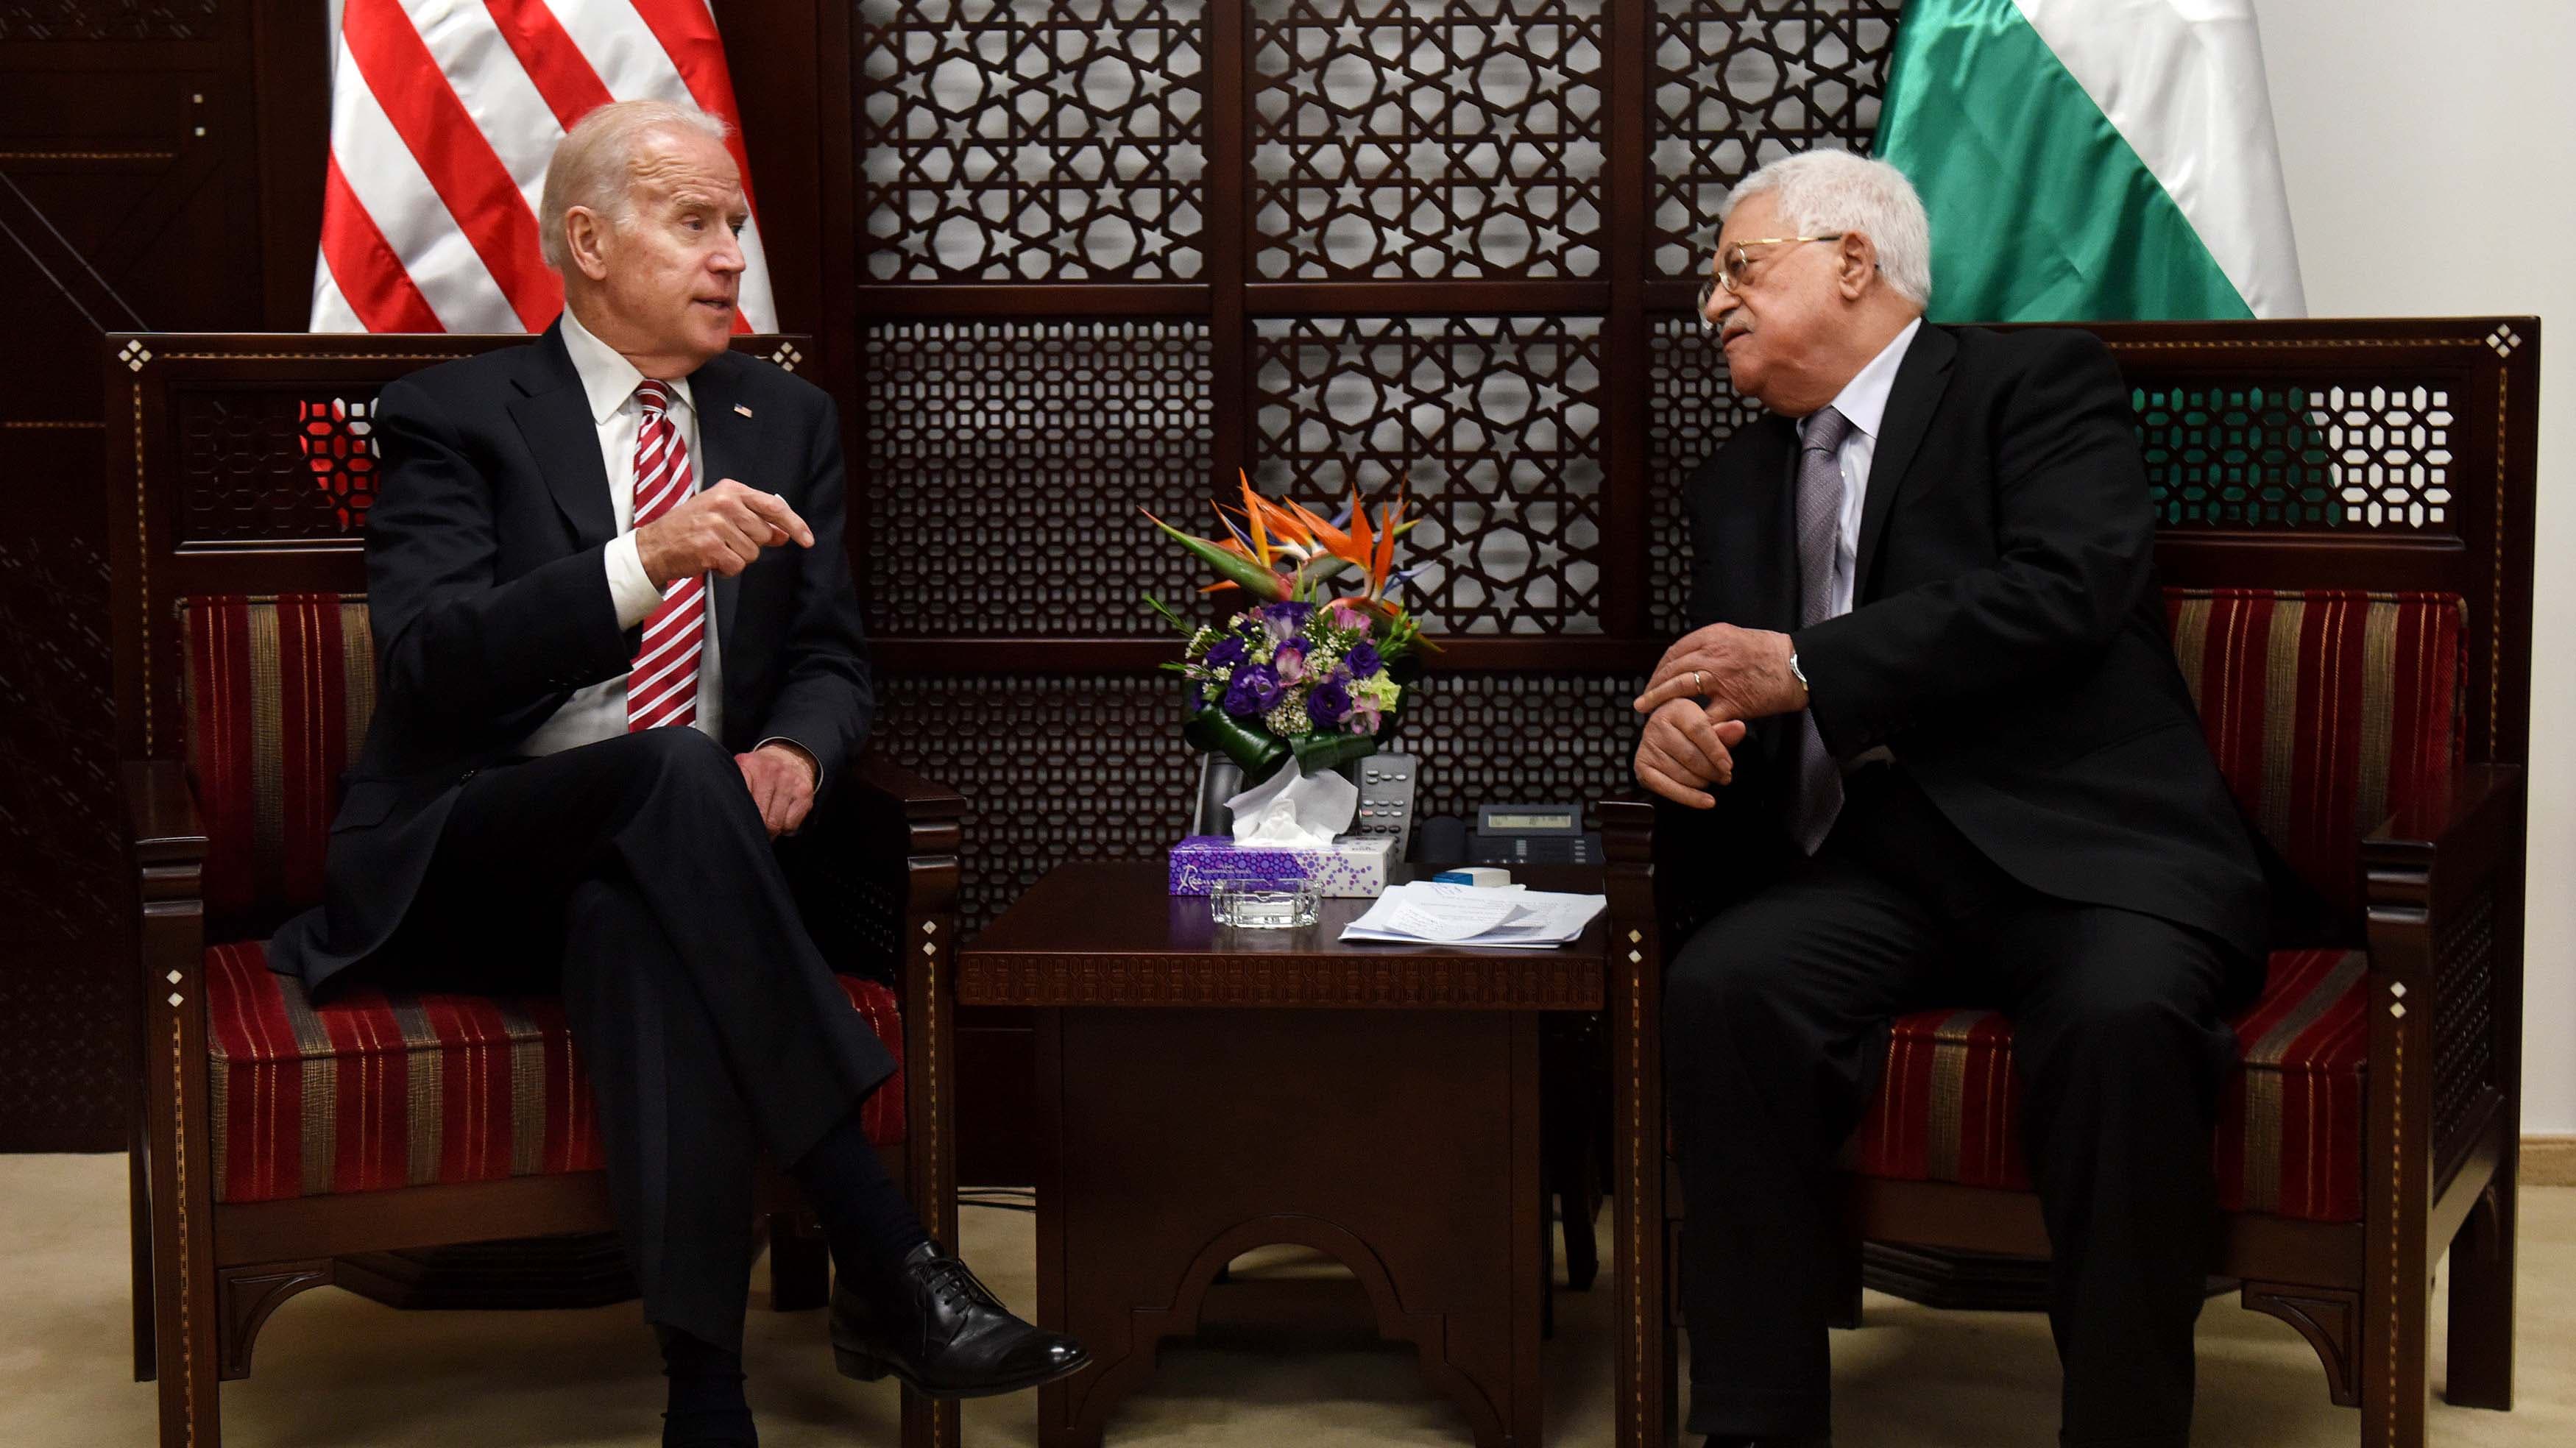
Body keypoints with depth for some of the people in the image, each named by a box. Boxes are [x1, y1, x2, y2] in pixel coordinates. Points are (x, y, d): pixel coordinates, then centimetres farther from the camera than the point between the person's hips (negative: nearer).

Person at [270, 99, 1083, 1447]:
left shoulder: (786, 422, 16)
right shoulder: (455, 416, 1)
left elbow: (832, 660, 14)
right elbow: (427, 660, -14)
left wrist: (794, 753, -12)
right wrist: (645, 563, -28)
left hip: (653, 867, 3)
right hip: (466, 865, -3)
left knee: (647, 926, -36)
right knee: (675, 774, -36)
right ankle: (886, 1262, -40)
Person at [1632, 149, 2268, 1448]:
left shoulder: (2038, 379, 6)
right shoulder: (1738, 484, 25)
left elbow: (2067, 589, -10)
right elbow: (1715, 681, 25)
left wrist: (1806, 669, -11)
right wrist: (1676, 724, -2)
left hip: (2084, 850, -4)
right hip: (1875, 873, 5)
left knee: (2123, 1017, -35)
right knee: (1719, 989, -26)